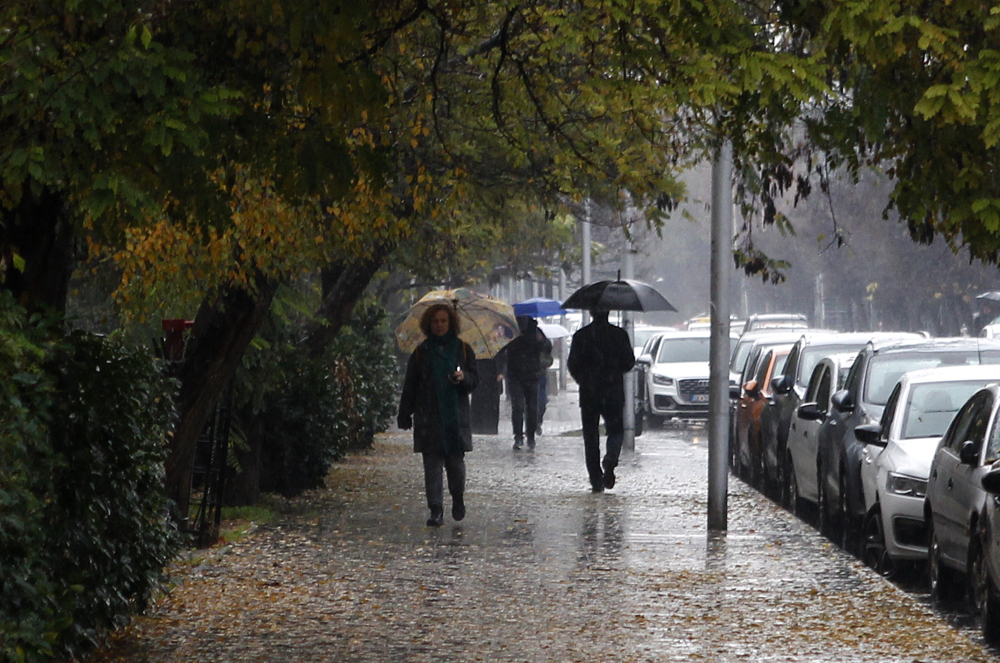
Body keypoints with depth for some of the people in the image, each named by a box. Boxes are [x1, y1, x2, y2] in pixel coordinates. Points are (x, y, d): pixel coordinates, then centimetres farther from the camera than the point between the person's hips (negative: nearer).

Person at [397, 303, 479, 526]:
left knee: (455, 462, 0)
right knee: (432, 464, -6)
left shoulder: (462, 349, 8)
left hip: (456, 416, 0)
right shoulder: (421, 352, 9)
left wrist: (463, 378, -14)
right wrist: (405, 414, 6)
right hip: (429, 419, 0)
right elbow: (410, 386, 10)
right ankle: (436, 510, -6)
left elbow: (475, 379, 8)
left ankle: (458, 500, 25)